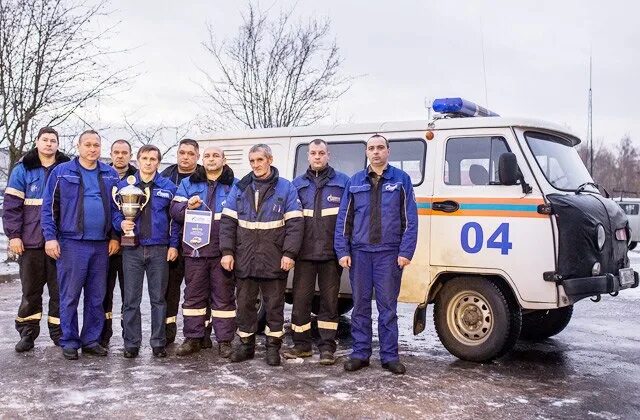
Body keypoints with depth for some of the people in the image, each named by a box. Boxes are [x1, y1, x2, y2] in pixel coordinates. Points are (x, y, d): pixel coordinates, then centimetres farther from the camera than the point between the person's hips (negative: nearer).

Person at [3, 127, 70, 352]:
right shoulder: (23, 169, 5)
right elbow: (11, 204, 1)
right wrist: (14, 235, -7)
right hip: (31, 241, 0)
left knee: (60, 290, 5)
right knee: (30, 290, 7)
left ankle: (58, 332, 15)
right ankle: (27, 333, 17)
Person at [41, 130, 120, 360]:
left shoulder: (110, 174, 10)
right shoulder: (61, 172, 1)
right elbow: (49, 207, 0)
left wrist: (115, 237, 6)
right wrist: (50, 237, -8)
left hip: (102, 245, 3)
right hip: (71, 243, -3)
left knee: (97, 297, 9)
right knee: (70, 296, 2)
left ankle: (91, 340, 20)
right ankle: (69, 342, 13)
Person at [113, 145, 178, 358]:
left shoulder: (168, 187, 6)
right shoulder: (124, 185, 6)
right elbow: (115, 212, 10)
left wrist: (173, 244, -1)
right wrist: (121, 223, -12)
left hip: (159, 250, 0)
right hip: (132, 250, 0)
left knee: (158, 298, 5)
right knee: (131, 299, 2)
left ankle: (158, 342, 14)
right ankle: (131, 343, 12)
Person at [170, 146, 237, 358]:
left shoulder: (235, 186, 8)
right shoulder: (188, 184, 13)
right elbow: (175, 211, 6)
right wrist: (188, 207, -15)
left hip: (223, 251, -1)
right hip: (195, 250, 2)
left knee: (224, 296, 3)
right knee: (193, 295, 7)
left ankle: (224, 340, 11)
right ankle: (193, 338, 17)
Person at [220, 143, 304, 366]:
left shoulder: (286, 188, 0)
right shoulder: (239, 189, 9)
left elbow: (295, 223, -4)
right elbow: (227, 222, 7)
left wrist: (289, 253, -11)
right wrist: (227, 252, -1)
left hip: (274, 261, -2)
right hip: (244, 260, 3)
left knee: (274, 305, 5)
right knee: (244, 303, 10)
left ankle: (273, 346, 17)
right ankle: (246, 344, 23)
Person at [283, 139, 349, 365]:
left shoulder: (343, 182, 4)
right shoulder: (298, 184, 11)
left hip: (332, 253, -2)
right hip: (304, 253, 2)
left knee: (330, 300, 5)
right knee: (300, 298, 4)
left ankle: (327, 346, 15)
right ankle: (302, 344, 17)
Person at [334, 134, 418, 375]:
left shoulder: (401, 180, 4)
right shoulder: (355, 182, 10)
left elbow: (410, 219, 1)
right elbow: (343, 219, 9)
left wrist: (406, 252, -7)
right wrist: (343, 251, 0)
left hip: (389, 253, -2)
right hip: (360, 252, 2)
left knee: (388, 306, 3)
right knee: (360, 305, 6)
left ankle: (389, 356, 11)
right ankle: (360, 354, 15)